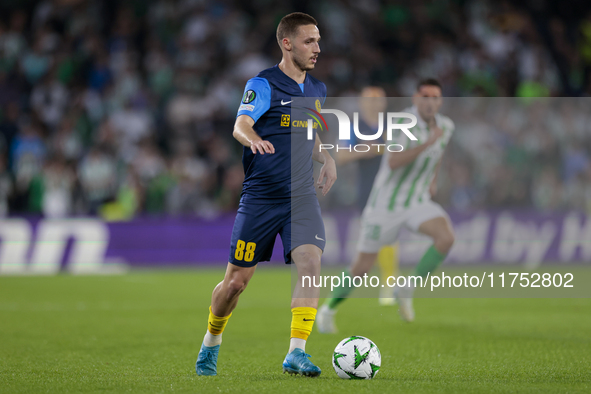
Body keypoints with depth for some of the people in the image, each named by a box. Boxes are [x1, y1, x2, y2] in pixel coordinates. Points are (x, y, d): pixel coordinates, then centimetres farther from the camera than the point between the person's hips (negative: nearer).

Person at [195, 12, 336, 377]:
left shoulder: (318, 90, 13)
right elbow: (240, 125, -22)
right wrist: (254, 139, -44)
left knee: (311, 264, -20)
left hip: (302, 197, 4)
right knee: (236, 282, 3)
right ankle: (212, 343, 29)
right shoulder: (263, 84, -7)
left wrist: (327, 159, 10)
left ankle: (296, 353, -18)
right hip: (260, 196, -4)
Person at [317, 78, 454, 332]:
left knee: (446, 237, -26)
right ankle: (329, 309, 33)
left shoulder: (446, 125, -4)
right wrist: (428, 142, -44)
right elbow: (393, 163, -37)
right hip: (385, 204, -4)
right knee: (362, 268, 3)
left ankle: (407, 291, -7)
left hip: (417, 203, 4)